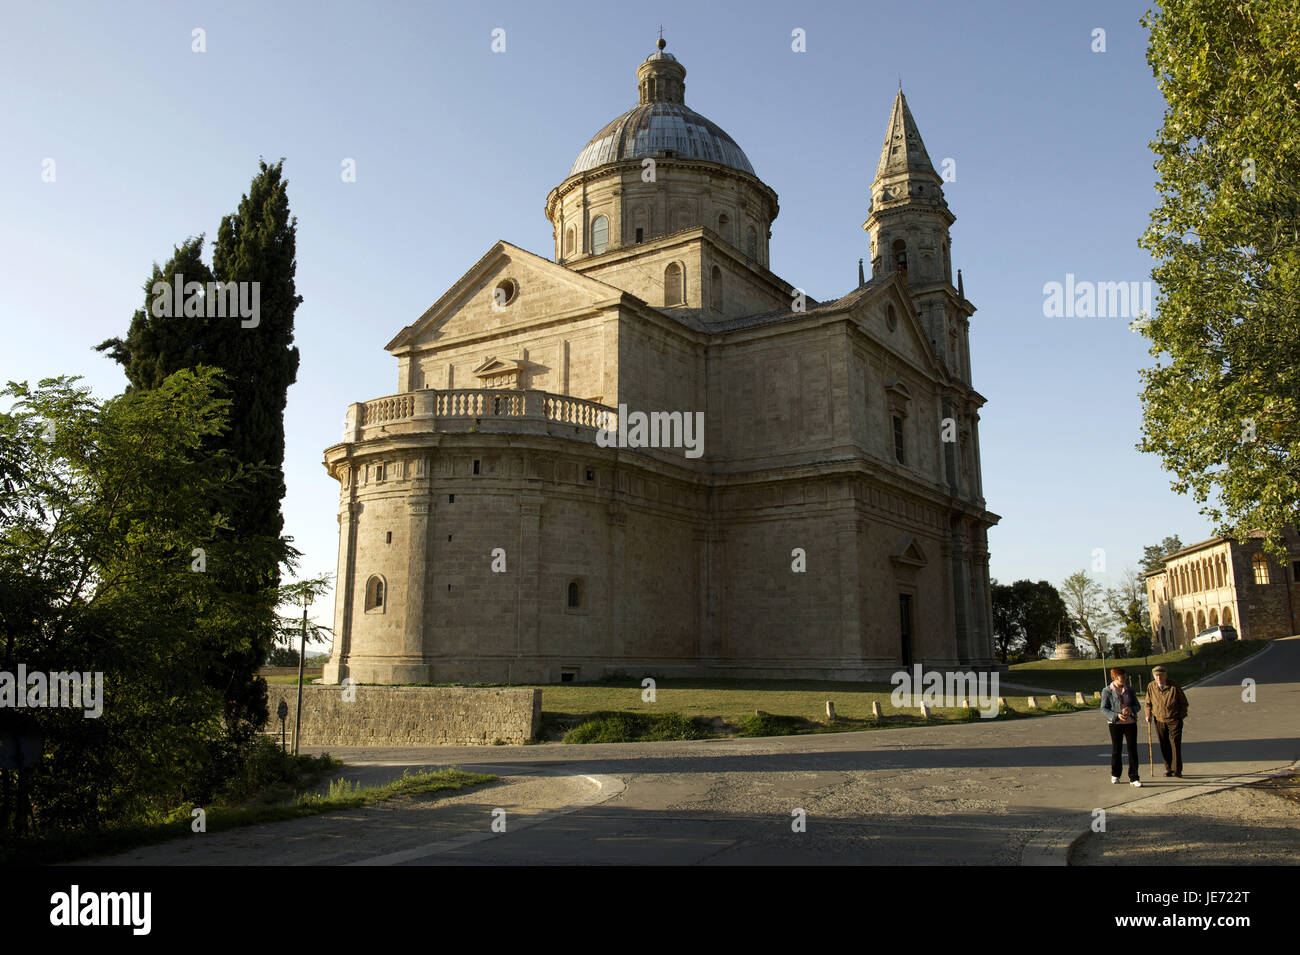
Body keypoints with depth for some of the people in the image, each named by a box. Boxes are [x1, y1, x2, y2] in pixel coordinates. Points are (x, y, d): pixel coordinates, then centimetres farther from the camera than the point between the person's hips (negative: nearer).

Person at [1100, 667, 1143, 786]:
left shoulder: (1129, 690, 5)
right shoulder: (1107, 691, -5)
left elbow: (1137, 706, 9)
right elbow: (1103, 709, -5)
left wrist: (1131, 709, -14)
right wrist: (1116, 715, -21)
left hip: (1131, 723, 2)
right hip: (1115, 724, -2)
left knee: (1133, 749, -3)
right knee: (1116, 749, 9)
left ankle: (1134, 778, 3)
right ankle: (1115, 775, 28)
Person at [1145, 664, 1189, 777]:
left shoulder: (1174, 686, -9)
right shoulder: (1151, 686, -1)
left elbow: (1183, 702, 3)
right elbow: (1148, 703, 13)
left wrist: (1182, 715, -6)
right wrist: (1148, 715, 0)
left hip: (1174, 720, -3)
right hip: (1159, 721, 3)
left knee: (1175, 745, -5)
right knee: (1164, 746, 6)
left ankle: (1177, 770, 2)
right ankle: (1168, 768, 18)